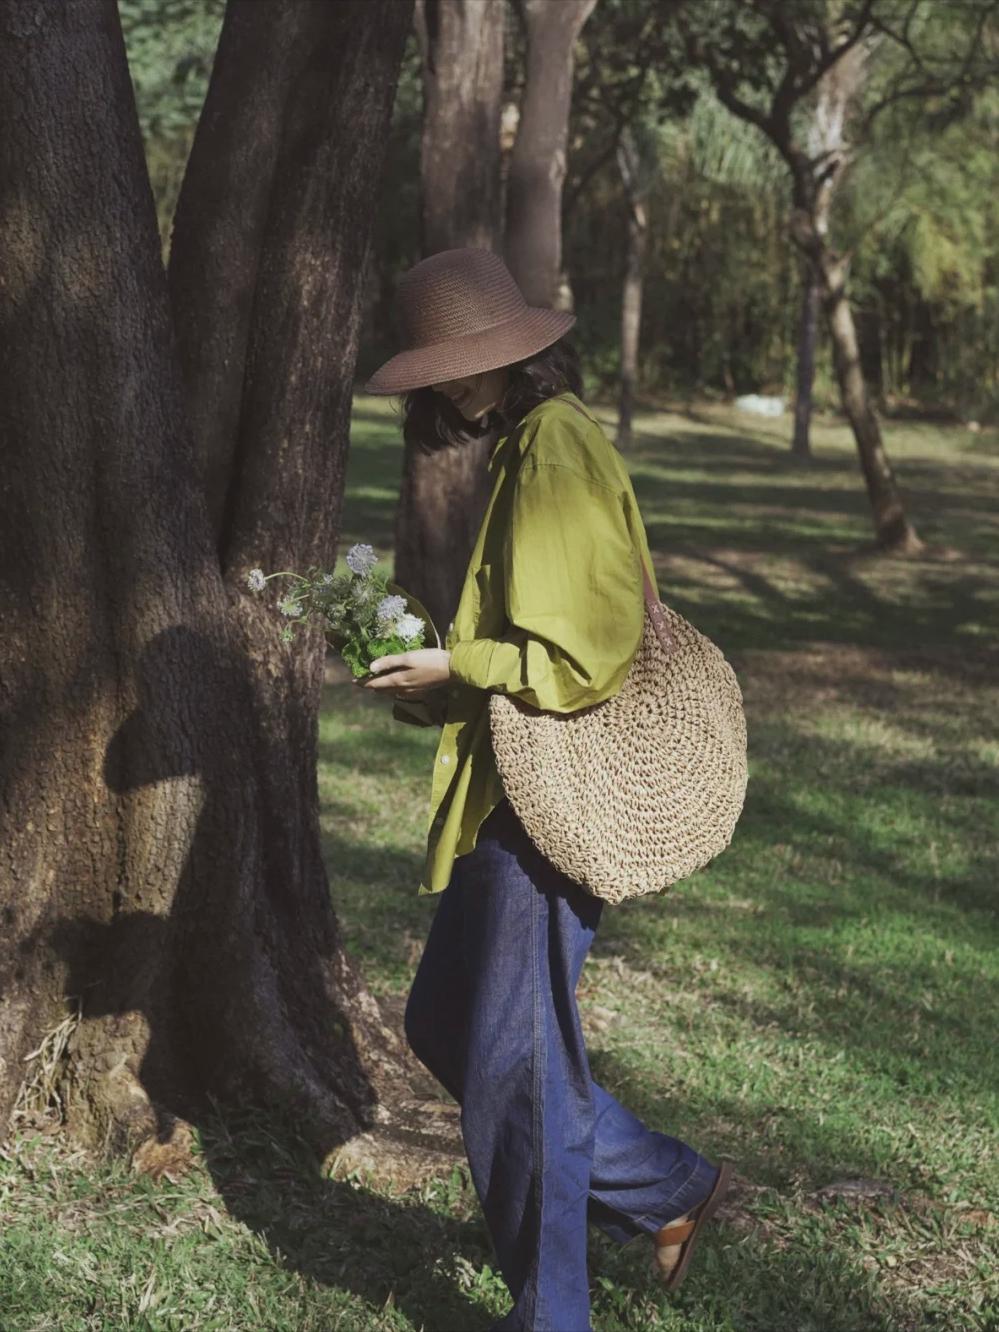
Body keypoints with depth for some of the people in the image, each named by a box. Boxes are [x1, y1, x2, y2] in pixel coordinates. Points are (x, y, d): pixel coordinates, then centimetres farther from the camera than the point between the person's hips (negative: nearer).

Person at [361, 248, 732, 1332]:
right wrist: (441, 667, 7)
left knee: (513, 1066, -1)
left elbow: (584, 652, -22)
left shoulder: (556, 451, -17)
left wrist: (456, 668, -14)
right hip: (512, 797, 11)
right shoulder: (526, 446, 15)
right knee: (443, 1027, 18)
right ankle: (665, 1189, 27)